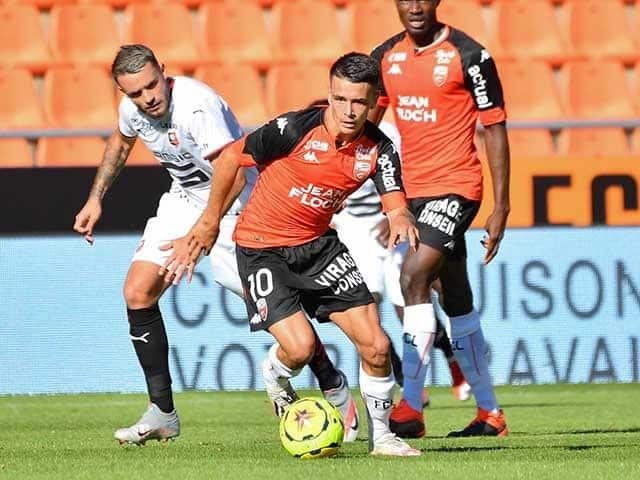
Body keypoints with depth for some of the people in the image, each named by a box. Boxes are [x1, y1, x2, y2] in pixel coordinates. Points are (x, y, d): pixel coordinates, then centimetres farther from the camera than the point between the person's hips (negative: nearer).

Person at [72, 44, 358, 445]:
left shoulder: (198, 105, -32)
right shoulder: (133, 108, -8)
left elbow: (233, 177, -39)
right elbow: (121, 142, 19)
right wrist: (95, 200, 17)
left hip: (236, 202, -7)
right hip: (185, 197, 7)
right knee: (138, 293, -6)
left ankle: (334, 387, 10)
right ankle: (162, 415, 0)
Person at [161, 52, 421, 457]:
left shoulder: (377, 148, -11)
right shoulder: (296, 128, -23)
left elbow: (396, 204, -19)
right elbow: (232, 157, -10)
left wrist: (402, 220, -45)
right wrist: (210, 222, -1)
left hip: (318, 243, 4)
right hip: (262, 248, -4)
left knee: (376, 345, -5)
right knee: (300, 347, -20)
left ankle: (381, 435, 17)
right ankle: (276, 375, 18)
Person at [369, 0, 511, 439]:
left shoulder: (468, 56, -10)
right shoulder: (385, 57, 7)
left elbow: (495, 129, -7)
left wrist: (501, 207, -10)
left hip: (456, 185, -7)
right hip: (413, 188, 7)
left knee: (414, 276, -23)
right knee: (456, 300, 13)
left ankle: (411, 408, -23)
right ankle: (490, 413, 23)